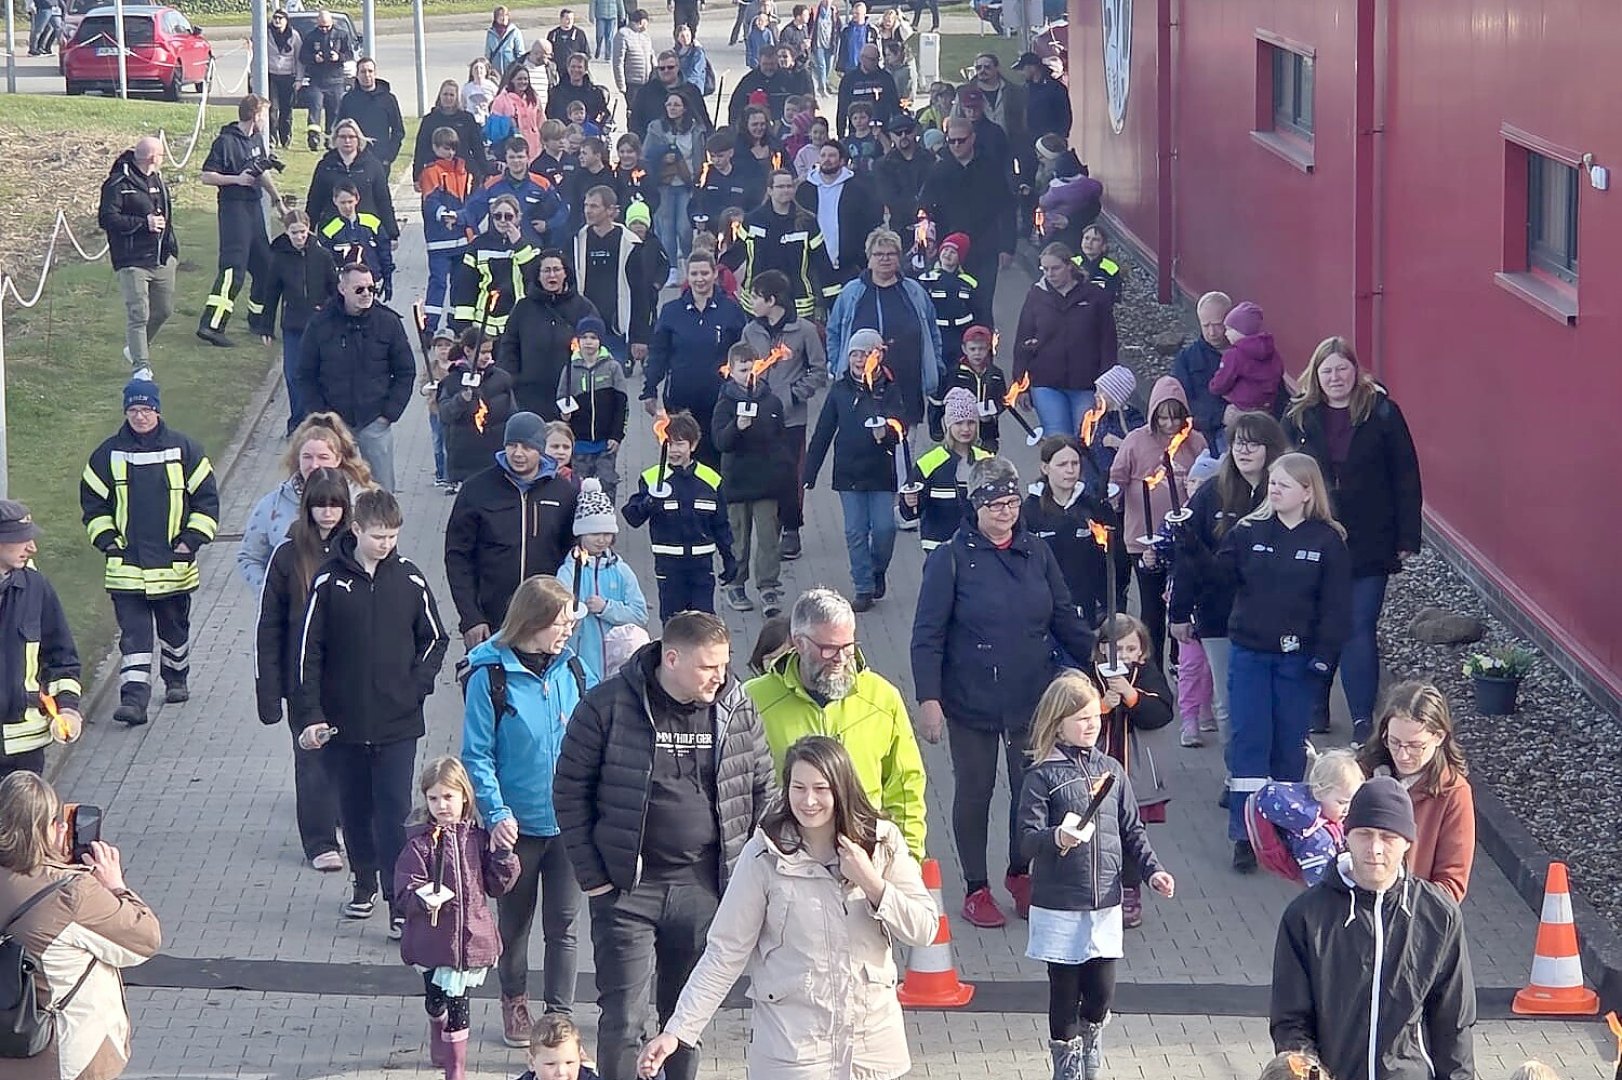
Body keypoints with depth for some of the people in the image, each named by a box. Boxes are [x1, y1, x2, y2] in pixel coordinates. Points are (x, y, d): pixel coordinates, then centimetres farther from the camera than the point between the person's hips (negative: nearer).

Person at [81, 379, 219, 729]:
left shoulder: (184, 449, -2)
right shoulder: (108, 454, 1)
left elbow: (206, 499, 3)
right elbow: (93, 502, 9)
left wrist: (191, 540, -5)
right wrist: (106, 540, -2)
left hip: (174, 565, 1)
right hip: (126, 565, -1)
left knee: (175, 627, 17)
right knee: (133, 634, -7)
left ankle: (176, 679, 39)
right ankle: (133, 698, -12)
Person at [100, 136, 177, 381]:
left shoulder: (158, 179, 13)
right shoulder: (118, 184, -13)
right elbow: (107, 219, -17)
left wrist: (173, 249, 16)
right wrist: (144, 223, -19)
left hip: (162, 259, 8)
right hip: (132, 260, -8)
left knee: (164, 310, 14)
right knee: (138, 314, -10)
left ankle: (136, 348, 36)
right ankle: (140, 365, -6)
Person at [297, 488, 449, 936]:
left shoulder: (409, 579, -1)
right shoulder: (329, 582, -5)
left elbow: (435, 639, 10)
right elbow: (309, 651, -2)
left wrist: (416, 685, -5)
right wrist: (310, 715, -6)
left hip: (397, 724, -1)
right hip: (343, 722, 1)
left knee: (394, 811, -5)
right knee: (354, 808, 13)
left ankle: (400, 901, -4)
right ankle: (364, 882, 31)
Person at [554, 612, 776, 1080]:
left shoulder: (737, 708, 1)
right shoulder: (609, 705, -10)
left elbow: (764, 791, 11)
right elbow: (570, 790, -4)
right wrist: (591, 876, -6)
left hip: (703, 888, 3)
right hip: (626, 887, -3)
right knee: (623, 1018, -4)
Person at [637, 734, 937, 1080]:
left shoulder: (883, 841, -3)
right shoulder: (764, 854, -9)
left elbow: (924, 930, -2)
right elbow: (726, 952, -7)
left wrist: (873, 884, -16)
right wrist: (677, 1031, -12)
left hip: (873, 1040, 2)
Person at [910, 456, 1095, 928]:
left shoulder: (1037, 554, 3)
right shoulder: (951, 559, -9)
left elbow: (1065, 620, 11)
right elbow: (928, 636, -9)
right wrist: (928, 698, -15)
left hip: (1031, 697, 3)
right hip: (971, 702, -3)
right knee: (974, 791, 9)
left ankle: (1020, 873, 31)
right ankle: (976, 888, 23)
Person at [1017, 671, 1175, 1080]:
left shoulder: (1111, 770, 7)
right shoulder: (1042, 776, -9)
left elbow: (1132, 831, 13)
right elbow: (1027, 839, -15)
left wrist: (1152, 870, 1)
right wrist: (1056, 839, -35)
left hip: (1105, 904, 4)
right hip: (1059, 907, -4)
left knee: (1102, 993, 9)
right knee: (1065, 994, 5)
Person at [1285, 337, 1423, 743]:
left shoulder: (1382, 413, -3)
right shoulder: (1299, 418, 3)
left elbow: (1405, 478, -1)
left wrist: (1406, 538, -4)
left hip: (1369, 544, -3)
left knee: (1359, 630, -6)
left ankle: (1363, 719, -4)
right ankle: (1315, 707, 26)